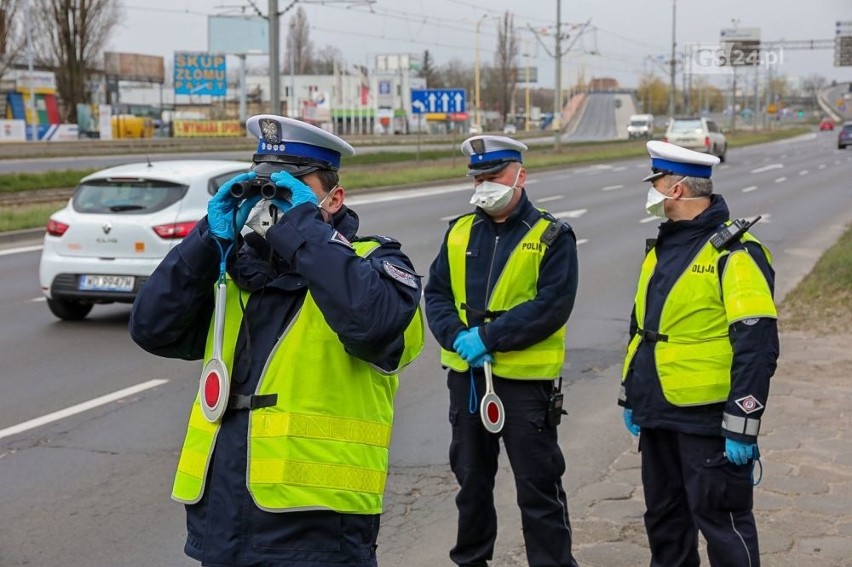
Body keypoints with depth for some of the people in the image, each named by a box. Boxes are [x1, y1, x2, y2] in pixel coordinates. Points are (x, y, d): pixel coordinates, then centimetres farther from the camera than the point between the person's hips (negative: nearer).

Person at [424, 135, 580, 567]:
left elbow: (552, 306, -16)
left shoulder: (551, 237, -6)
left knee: (538, 487, 1)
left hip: (527, 378, -5)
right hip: (466, 374, 5)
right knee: (471, 479, 18)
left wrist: (489, 336, -20)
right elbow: (436, 293, 5)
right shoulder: (459, 233, 9)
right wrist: (458, 337, -14)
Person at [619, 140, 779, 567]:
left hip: (707, 419, -9)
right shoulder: (663, 247, 13)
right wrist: (631, 398, 21)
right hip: (658, 416, 9)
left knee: (720, 518, -1)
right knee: (664, 517, 19)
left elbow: (756, 348, -19)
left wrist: (741, 427, -21)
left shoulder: (734, 254, -15)